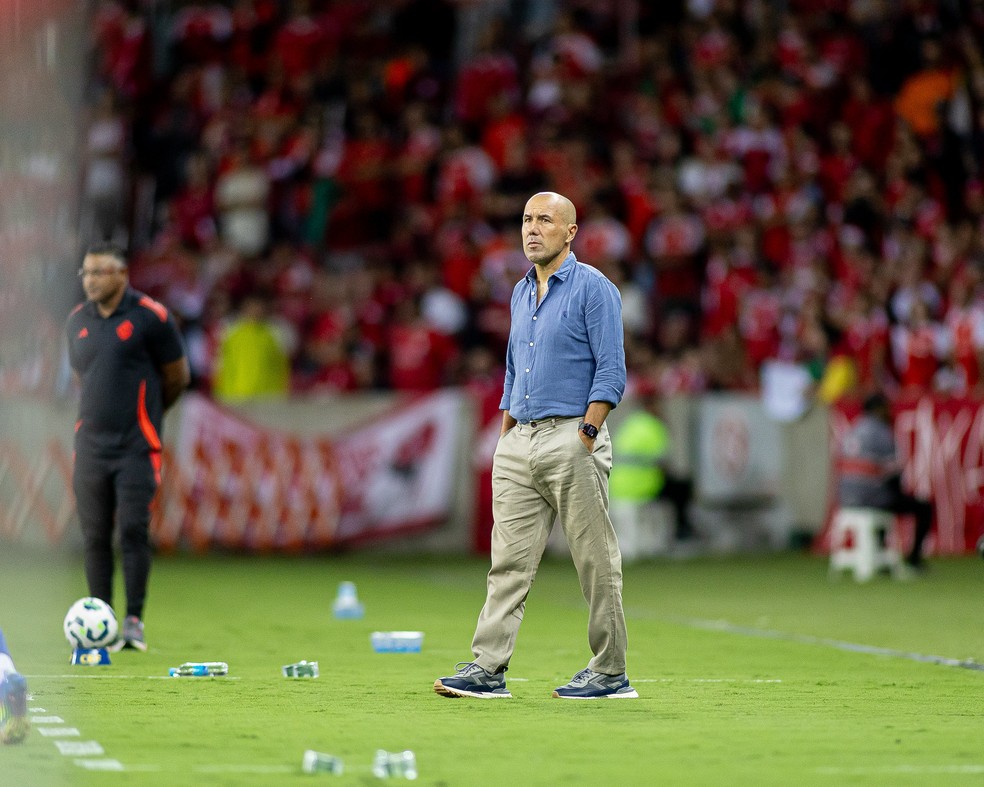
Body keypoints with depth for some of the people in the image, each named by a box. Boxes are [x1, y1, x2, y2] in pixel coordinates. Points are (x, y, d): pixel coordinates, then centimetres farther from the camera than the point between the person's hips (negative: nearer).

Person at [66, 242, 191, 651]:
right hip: (90, 445, 4)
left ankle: (134, 621, -4)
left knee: (133, 531, -10)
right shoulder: (77, 321, 9)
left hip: (136, 446, -4)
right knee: (95, 536, 4)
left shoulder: (151, 317, -6)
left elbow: (178, 376, 3)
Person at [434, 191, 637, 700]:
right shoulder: (521, 294, 17)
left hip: (571, 436, -7)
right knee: (509, 560, 1)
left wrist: (585, 436, -17)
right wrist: (504, 441, 16)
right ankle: (487, 669, -3)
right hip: (520, 443, 7)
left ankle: (611, 673, 5)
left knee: (596, 562, -1)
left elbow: (611, 372, -10)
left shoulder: (593, 288, -5)